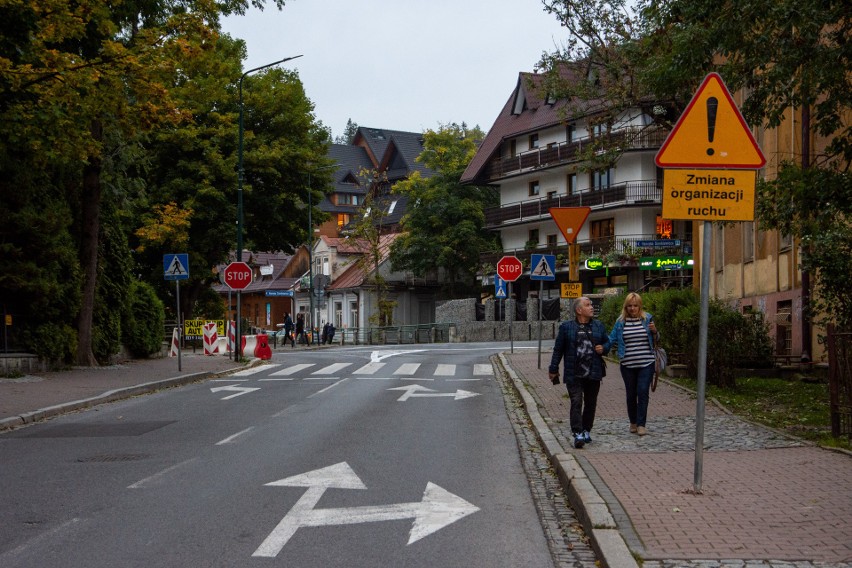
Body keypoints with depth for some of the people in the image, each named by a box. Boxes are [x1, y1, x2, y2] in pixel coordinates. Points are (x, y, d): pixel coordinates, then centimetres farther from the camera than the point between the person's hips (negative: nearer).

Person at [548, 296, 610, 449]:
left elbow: (607, 342, 20)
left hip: (593, 373, 4)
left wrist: (603, 348, -3)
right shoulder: (566, 327, 0)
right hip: (574, 374, -4)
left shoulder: (598, 326, 10)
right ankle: (578, 434, -16)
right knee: (576, 402, -13)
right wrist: (553, 369, 5)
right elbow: (558, 349, 4)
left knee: (591, 403, 11)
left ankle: (586, 430, 25)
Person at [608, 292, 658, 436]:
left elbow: (655, 340, 11)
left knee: (643, 392, -8)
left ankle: (641, 424, -4)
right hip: (628, 364, 1)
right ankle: (633, 422, 24)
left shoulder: (647, 318, 3)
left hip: (646, 363, -1)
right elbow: (612, 339, 5)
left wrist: (654, 331, -10)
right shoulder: (620, 321, 3)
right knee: (631, 394, 10)